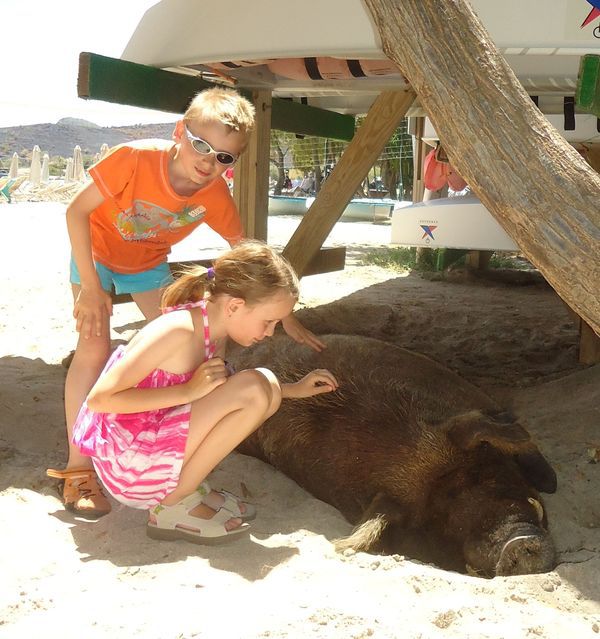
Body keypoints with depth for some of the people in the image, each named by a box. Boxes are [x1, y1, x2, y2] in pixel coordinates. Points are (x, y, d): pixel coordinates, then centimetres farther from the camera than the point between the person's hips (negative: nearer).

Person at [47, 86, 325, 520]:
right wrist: (90, 287, -30)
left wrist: (285, 316, -10)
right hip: (96, 253, -4)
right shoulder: (136, 158, -36)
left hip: (149, 263, 4)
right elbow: (77, 211, -27)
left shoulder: (216, 196, -24)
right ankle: (78, 468, -11)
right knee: (95, 346, -18)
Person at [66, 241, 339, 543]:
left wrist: (294, 389, 15)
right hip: (125, 461, -9)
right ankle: (173, 506, -11)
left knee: (267, 393, 4)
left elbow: (227, 393, 24)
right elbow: (100, 399, -24)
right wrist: (190, 390, -25)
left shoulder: (216, 330, 4)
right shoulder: (179, 330, -23)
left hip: (156, 443, 9)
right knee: (255, 388, -20)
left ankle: (188, 486, 5)